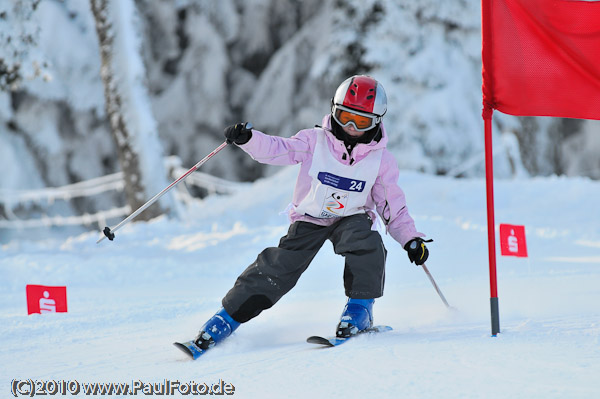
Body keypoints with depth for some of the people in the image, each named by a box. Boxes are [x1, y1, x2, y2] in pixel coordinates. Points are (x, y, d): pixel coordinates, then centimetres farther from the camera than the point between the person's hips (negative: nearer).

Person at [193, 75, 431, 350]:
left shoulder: (381, 160, -2)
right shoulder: (315, 141, -6)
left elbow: (393, 206, 4)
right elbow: (278, 150, -16)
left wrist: (411, 239, -7)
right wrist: (247, 138, -34)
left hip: (351, 218, 1)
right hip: (309, 219, 0)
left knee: (365, 242, -34)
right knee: (279, 266, -16)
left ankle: (360, 306, -17)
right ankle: (228, 317, -4)